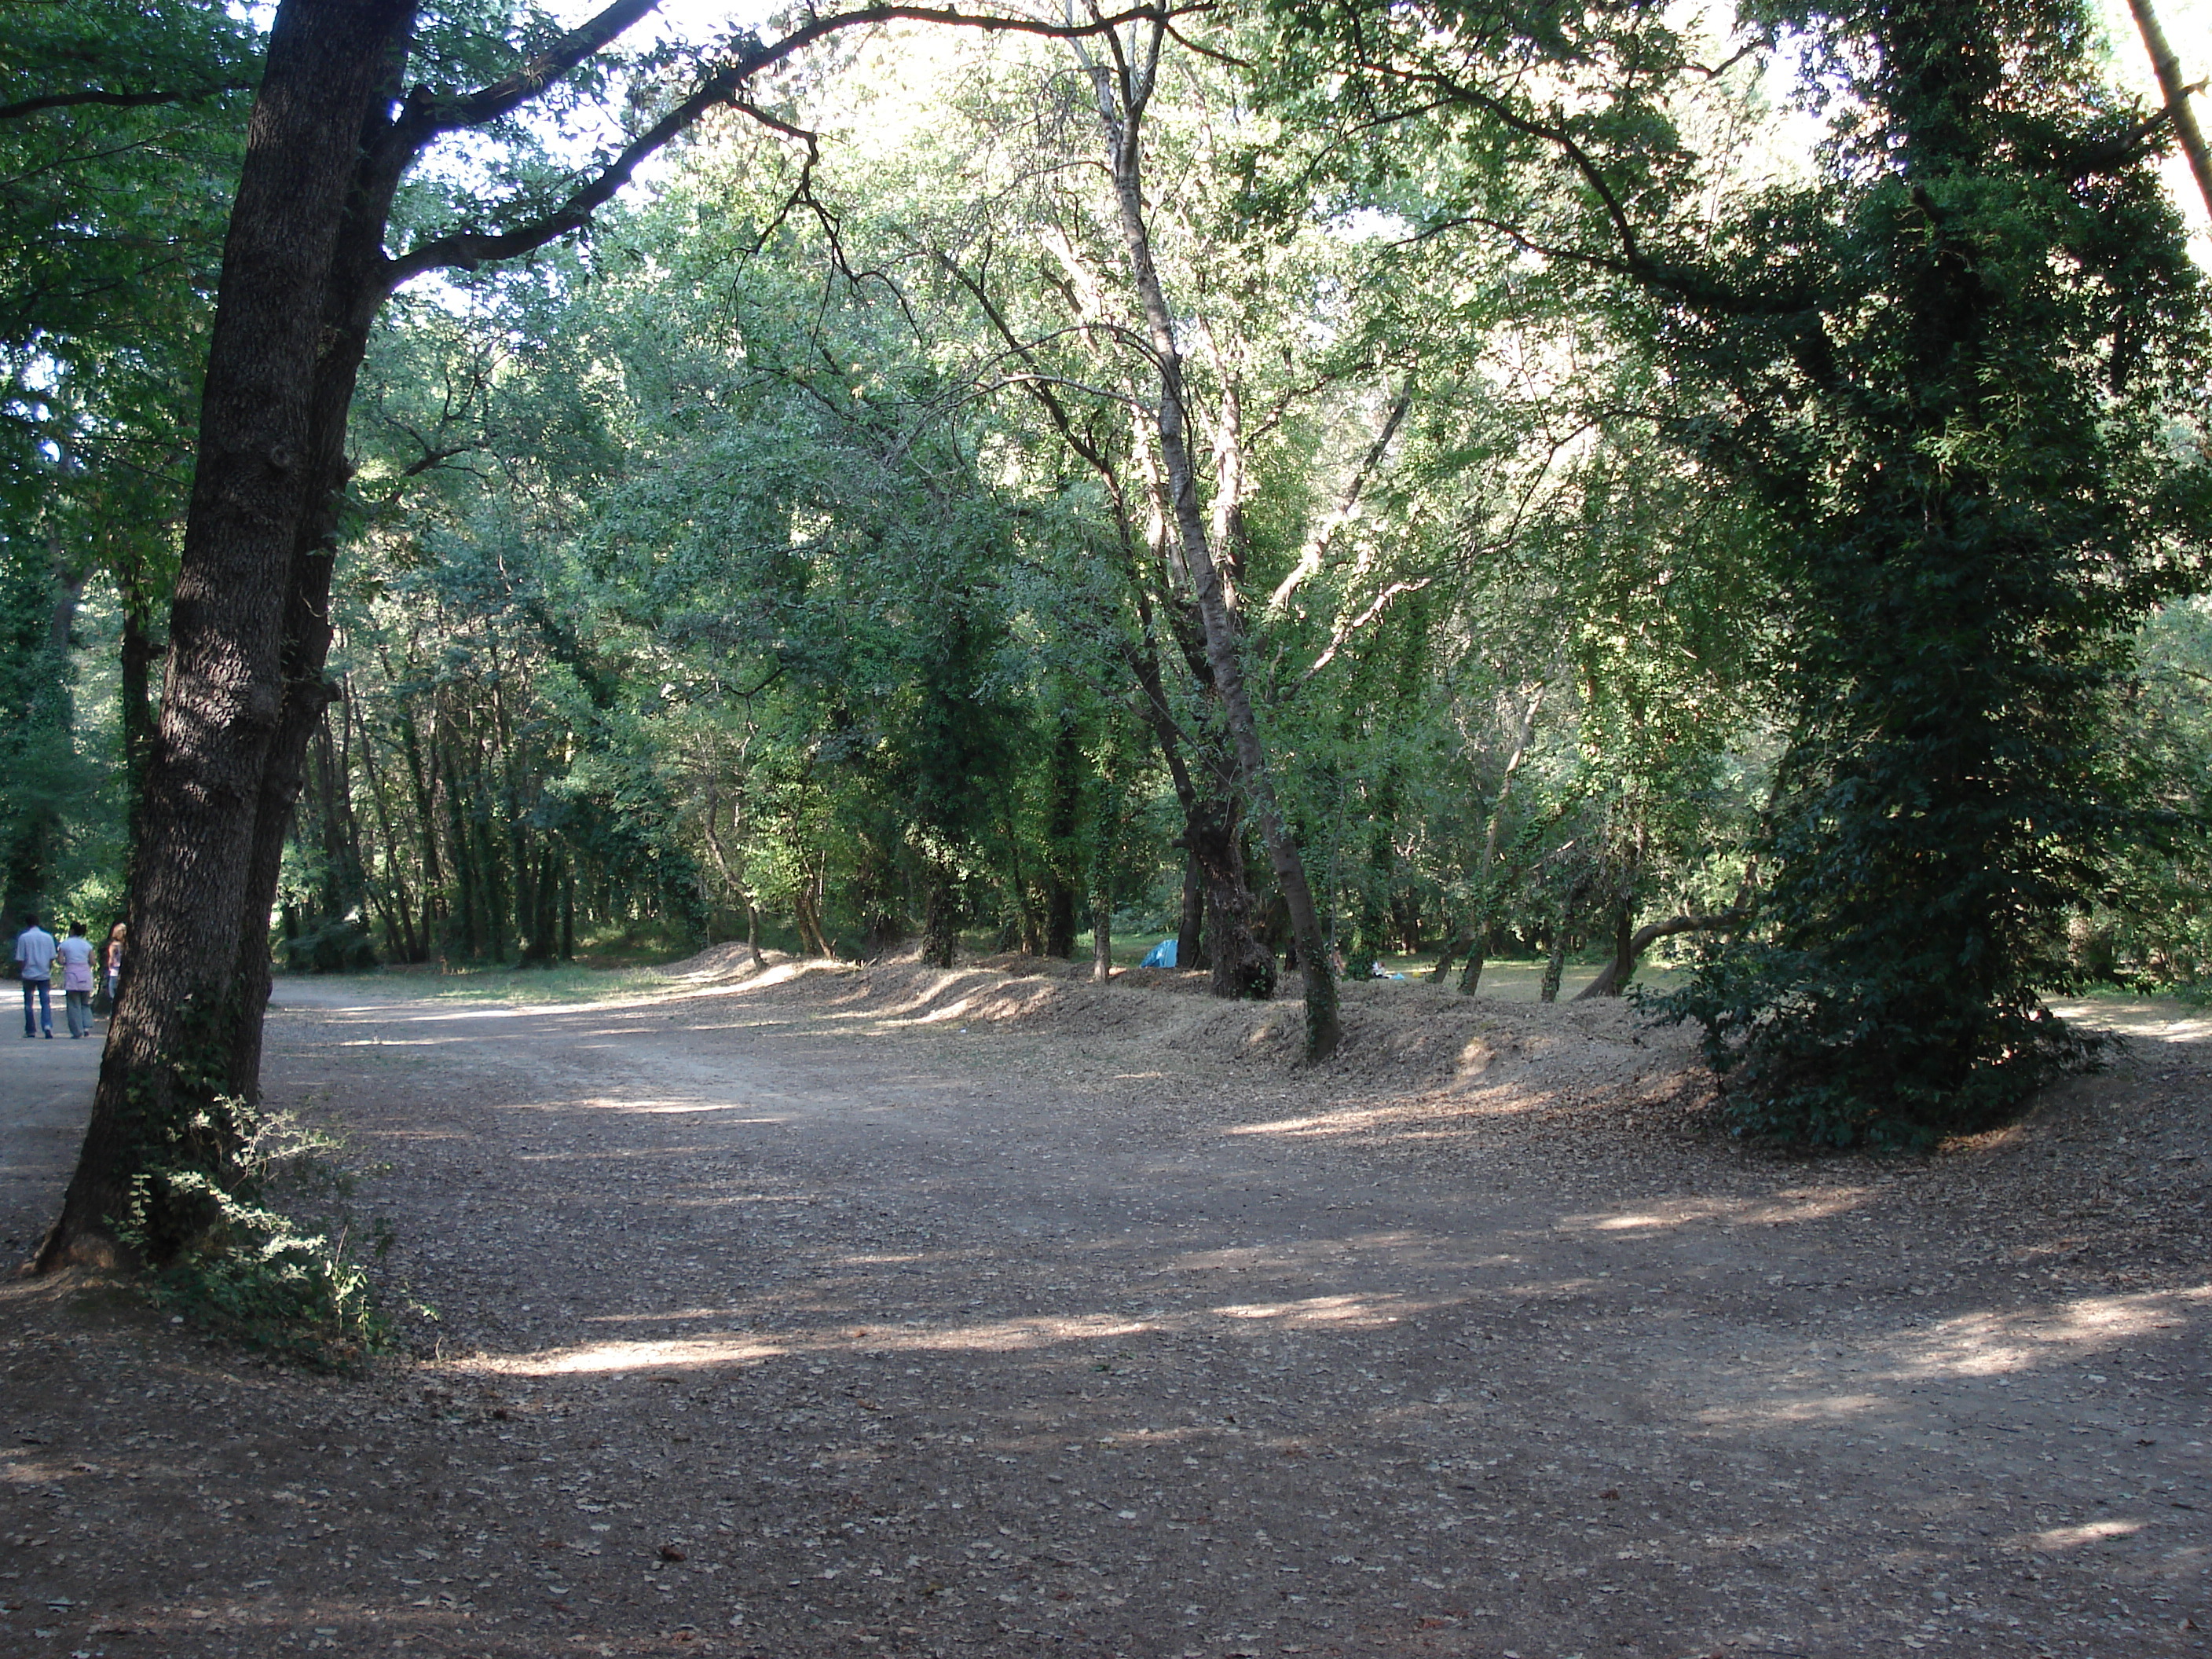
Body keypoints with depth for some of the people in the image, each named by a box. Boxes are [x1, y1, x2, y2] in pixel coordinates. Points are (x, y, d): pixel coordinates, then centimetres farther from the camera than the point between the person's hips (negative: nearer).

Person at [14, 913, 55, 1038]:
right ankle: (48, 1026, -18)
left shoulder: (23, 938, -5)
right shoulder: (48, 937, 2)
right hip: (44, 975, 2)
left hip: (29, 975, -1)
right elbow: (52, 959, 4)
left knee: (28, 1003, 10)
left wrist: (20, 971, 11)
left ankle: (30, 1030, 13)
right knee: (46, 1002, 2)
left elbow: (20, 959, -4)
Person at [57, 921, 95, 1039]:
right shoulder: (87, 944, 6)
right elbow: (92, 962, 3)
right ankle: (87, 1027, 0)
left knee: (74, 1005, 2)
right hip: (85, 975, 3)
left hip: (72, 974, -3)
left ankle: (77, 1031, 0)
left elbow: (61, 961, -7)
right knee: (85, 1004, 14)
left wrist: (67, 963, 14)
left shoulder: (65, 944, -2)